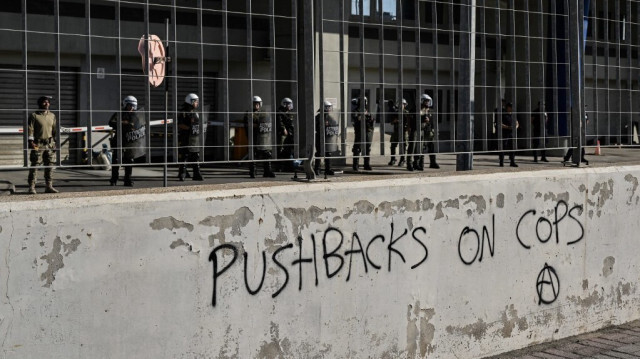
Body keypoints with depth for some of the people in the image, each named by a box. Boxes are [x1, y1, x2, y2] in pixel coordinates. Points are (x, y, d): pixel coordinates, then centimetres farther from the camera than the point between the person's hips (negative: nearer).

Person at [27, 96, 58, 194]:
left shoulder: (52, 116, 12)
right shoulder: (34, 115, -2)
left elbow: (55, 130, 16)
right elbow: (30, 129, -7)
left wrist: (55, 142, 11)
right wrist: (31, 142, -15)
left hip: (50, 144, 5)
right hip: (38, 144, -5)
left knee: (49, 166, 4)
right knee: (35, 166, -4)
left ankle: (49, 186, 10)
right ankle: (31, 187, -2)